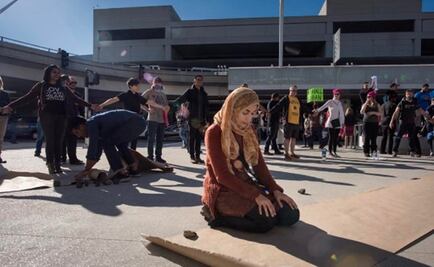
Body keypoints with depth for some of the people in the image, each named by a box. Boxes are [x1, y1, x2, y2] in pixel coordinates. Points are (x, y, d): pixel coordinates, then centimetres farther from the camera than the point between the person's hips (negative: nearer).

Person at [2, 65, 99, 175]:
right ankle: (50, 164, 6)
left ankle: (57, 164, 7)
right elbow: (27, 97, 4)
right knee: (50, 140, -4)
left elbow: (75, 99, 16)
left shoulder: (63, 88, 16)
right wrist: (11, 105, -4)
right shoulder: (41, 85, 8)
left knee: (59, 141, 1)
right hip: (47, 116, -2)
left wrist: (90, 105, 9)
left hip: (61, 117, 3)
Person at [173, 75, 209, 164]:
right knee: (192, 138, 1)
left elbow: (206, 107, 14)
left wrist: (205, 119, 8)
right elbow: (181, 99, -15)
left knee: (199, 138, 8)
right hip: (192, 119, -4)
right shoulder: (190, 91, -1)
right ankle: (192, 157, 7)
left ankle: (197, 156, 15)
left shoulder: (204, 93, 13)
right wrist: (171, 105, -33)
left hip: (201, 119, 4)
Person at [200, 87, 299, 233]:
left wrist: (275, 190, -9)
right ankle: (218, 215, -6)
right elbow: (222, 175, -19)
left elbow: (258, 164, 5)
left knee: (290, 214, -7)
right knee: (267, 219, -27)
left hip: (245, 183, 7)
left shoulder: (249, 131, 7)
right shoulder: (214, 133, -14)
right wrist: (255, 195, -24)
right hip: (222, 189, -7)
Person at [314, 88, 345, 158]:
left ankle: (334, 152, 11)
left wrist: (342, 122, 8)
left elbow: (342, 114, 15)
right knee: (331, 137, -4)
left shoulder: (340, 103, 14)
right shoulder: (330, 102, -2)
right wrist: (318, 110, -41)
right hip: (331, 122, -5)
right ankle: (330, 151, 3)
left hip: (337, 123, 5)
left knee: (336, 137, 4)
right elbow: (324, 106, -22)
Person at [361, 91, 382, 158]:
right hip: (367, 123, 0)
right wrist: (366, 103, -9)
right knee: (367, 138, -3)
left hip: (375, 123, 1)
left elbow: (380, 113, 0)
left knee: (374, 138, -3)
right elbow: (361, 112, -9)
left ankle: (373, 152, 2)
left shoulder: (377, 105, 10)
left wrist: (373, 112, -15)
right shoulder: (365, 104, 9)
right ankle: (366, 152, 1)